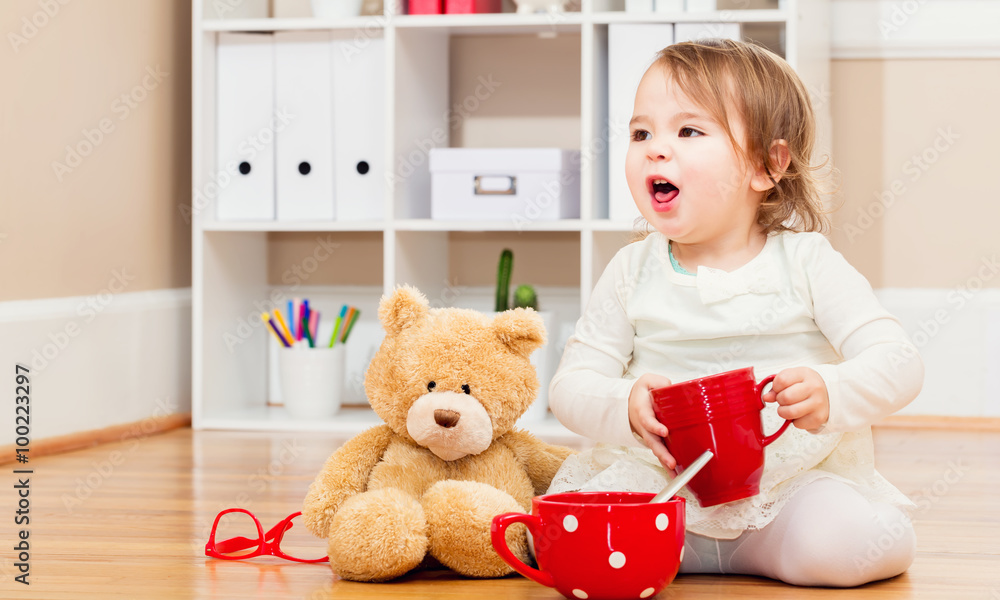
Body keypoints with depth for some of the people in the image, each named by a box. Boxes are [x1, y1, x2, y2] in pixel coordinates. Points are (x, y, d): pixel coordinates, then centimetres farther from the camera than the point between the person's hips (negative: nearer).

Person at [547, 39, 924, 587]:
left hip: (794, 477, -1)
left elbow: (898, 362, -10)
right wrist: (626, 407, -24)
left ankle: (741, 552, -2)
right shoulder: (632, 272, 2)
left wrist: (830, 395, -33)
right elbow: (571, 383, 0)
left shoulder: (805, 261, -4)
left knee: (848, 546, -30)